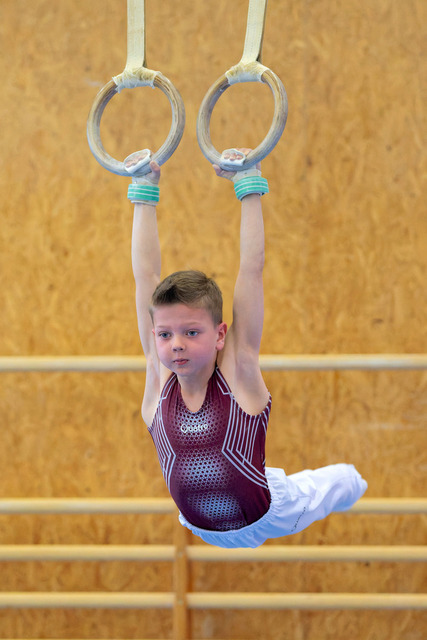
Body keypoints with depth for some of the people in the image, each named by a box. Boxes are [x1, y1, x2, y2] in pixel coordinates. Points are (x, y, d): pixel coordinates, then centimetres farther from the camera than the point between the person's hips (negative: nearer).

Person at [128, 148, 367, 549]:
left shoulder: (237, 368, -25)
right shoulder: (160, 375, -19)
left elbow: (251, 271, -29)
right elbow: (145, 277, -23)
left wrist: (249, 188, -29)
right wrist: (144, 193, -22)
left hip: (272, 515, -2)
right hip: (205, 533, 2)